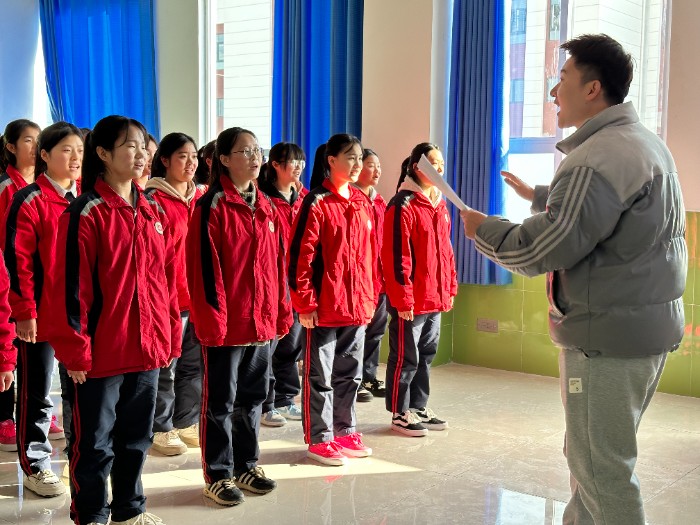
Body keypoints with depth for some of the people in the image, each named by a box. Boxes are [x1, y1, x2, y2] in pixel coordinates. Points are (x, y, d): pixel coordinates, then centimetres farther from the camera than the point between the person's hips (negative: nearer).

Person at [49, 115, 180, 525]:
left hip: (148, 348, 6)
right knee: (95, 441, 7)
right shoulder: (87, 213, -11)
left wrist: (171, 336, 10)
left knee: (137, 436, 18)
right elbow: (72, 285, -12)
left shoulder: (154, 212, 8)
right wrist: (75, 348, -14)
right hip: (102, 350, -6)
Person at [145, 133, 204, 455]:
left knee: (194, 363, 13)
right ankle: (161, 429, 15)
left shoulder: (200, 198, 11)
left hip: (199, 295, 6)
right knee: (165, 366, 3)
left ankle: (186, 423, 26)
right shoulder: (155, 199, -7)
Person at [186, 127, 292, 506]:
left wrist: (282, 310, 11)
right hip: (226, 321, -7)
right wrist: (211, 317, -18)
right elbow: (204, 265, -14)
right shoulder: (212, 206, -10)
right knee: (221, 400, 5)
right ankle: (218, 475, 16)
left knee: (253, 395, 16)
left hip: (262, 319, 7)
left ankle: (246, 465, 29)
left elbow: (278, 261, 13)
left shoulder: (265, 207, 11)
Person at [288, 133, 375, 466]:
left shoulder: (362, 203, 10)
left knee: (350, 373, 16)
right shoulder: (316, 203, -10)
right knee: (320, 376, 4)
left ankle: (345, 431, 30)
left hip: (357, 306, 7)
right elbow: (300, 256, -13)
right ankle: (319, 439, 15)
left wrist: (370, 298, 12)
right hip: (325, 307, -7)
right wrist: (305, 302, -15)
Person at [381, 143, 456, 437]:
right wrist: (403, 298, -18)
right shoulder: (403, 205, -13)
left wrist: (450, 287, 15)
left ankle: (419, 407, 28)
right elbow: (396, 256, -17)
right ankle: (400, 414, 14)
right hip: (410, 300, -8)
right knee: (406, 358, 2)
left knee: (426, 355, 16)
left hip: (435, 298, 8)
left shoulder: (440, 204, 13)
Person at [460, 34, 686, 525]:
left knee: (603, 469, -1)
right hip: (650, 323, 10)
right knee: (592, 456, 20)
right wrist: (538, 194, 41)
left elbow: (539, 250, -23)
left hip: (608, 335, -10)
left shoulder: (598, 158, -20)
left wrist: (482, 228, -6)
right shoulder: (647, 143, 13)